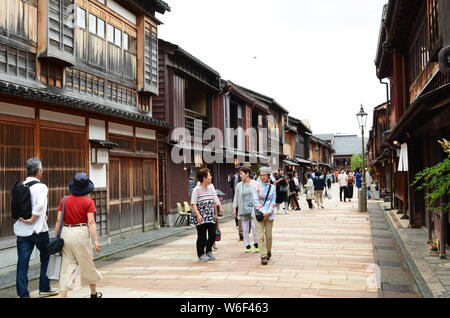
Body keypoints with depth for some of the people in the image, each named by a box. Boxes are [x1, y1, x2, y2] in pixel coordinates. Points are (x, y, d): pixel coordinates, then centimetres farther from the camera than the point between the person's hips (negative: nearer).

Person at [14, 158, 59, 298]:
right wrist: (33, 219, -15)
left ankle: (23, 294, 8)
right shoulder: (41, 187, -12)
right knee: (46, 258, 18)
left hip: (22, 231, 4)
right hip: (38, 230, -4)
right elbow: (40, 205, -26)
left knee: (22, 263, 7)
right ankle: (44, 288, 25)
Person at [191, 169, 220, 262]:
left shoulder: (211, 189, 10)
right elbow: (193, 204, -13)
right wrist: (198, 215, -23)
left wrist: (215, 214, 16)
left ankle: (208, 251, 28)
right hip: (201, 218, -5)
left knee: (213, 235, 5)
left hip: (211, 217, 5)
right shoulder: (197, 190, -8)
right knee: (202, 236, 0)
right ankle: (201, 254, 17)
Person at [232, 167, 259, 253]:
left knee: (254, 227, -3)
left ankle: (256, 245, 12)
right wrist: (234, 208, 7)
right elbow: (236, 198, 11)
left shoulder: (255, 184, 1)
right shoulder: (239, 186, 7)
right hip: (243, 210, 2)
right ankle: (247, 246, 13)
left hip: (253, 209, -2)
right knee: (245, 228, 4)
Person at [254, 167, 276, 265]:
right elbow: (255, 201, -4)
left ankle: (268, 252, 31)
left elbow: (273, 202, 4)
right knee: (261, 236, -6)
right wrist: (262, 212, -12)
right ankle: (263, 256, -1)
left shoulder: (272, 187, 6)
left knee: (269, 235, 8)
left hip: (269, 215, 2)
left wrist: (268, 212, -9)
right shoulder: (257, 186, 0)